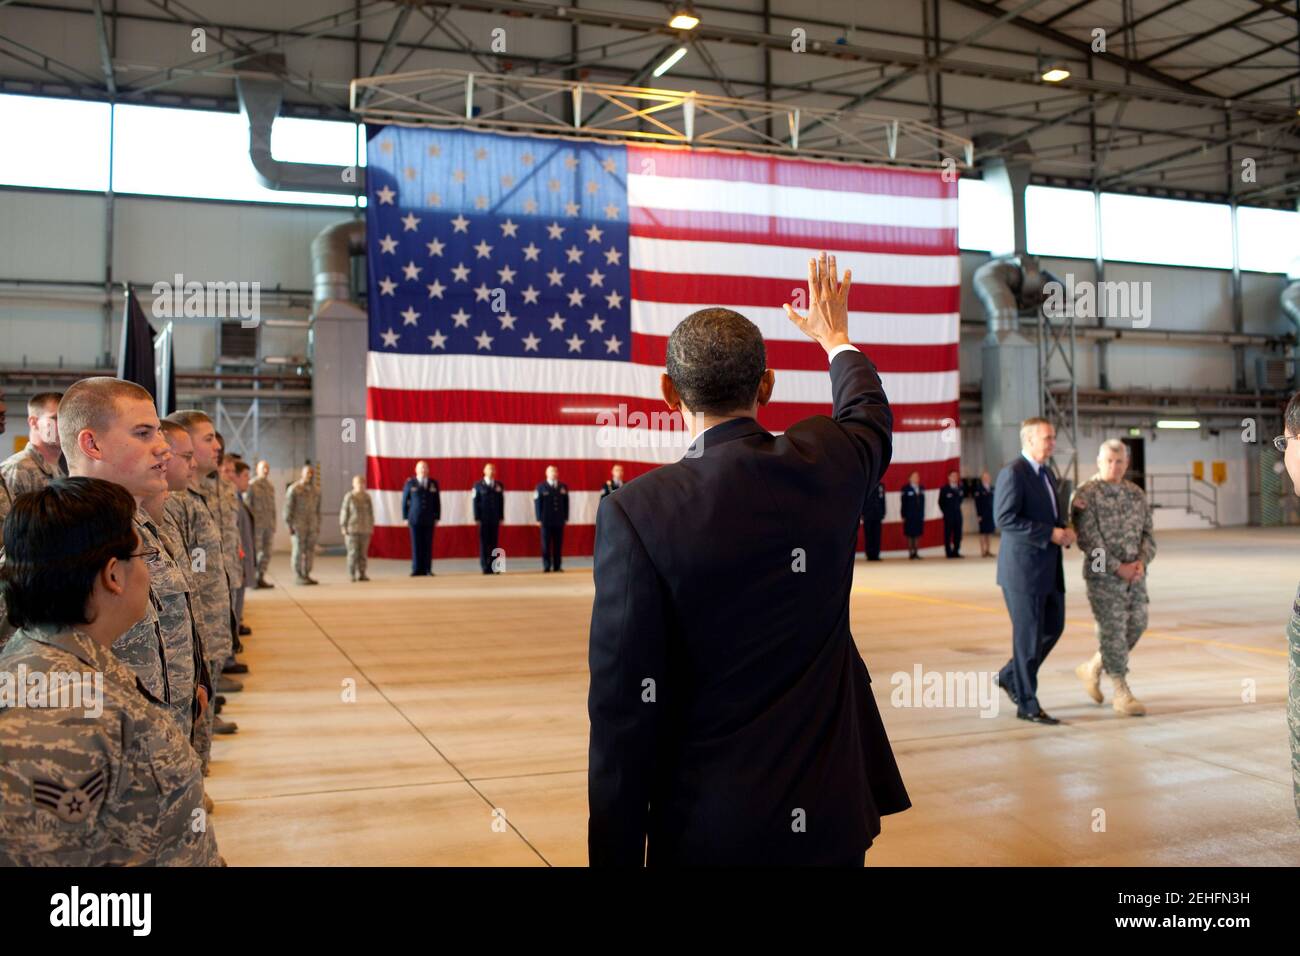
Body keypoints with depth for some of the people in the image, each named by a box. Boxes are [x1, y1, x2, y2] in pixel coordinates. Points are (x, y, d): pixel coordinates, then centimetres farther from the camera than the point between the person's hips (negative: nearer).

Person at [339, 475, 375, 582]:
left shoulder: (367, 497, 7)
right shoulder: (349, 497, -4)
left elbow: (371, 513, 12)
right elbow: (344, 512, -3)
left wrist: (371, 526, 11)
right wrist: (343, 527, -5)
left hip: (365, 529, 4)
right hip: (352, 529, -4)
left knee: (363, 553, 5)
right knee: (353, 552, -6)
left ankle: (361, 574, 10)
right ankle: (352, 575, 1)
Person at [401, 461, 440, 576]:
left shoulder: (434, 483, 7)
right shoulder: (410, 483, 2)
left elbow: (437, 502, 8)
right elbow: (405, 501, 4)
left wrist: (437, 518, 2)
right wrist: (405, 518, -1)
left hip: (429, 520, 1)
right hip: (414, 519, -1)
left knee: (428, 545, 0)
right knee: (416, 545, -1)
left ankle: (428, 569, 4)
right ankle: (417, 570, 2)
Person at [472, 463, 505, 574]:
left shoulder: (499, 486, 11)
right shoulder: (478, 485, 3)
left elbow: (501, 502, 10)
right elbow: (475, 502, -1)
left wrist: (501, 517, 3)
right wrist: (477, 518, -7)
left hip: (495, 519, 2)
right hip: (483, 519, -2)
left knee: (494, 543, 1)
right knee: (484, 544, -3)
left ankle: (494, 567, 1)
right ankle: (485, 568, -1)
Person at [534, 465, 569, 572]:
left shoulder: (563, 487, 11)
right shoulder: (541, 487, 3)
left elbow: (566, 503, 10)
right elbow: (537, 503, 0)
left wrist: (566, 518, 4)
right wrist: (538, 519, -6)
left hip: (559, 520, 2)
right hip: (546, 521, -2)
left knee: (558, 544, 0)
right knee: (546, 544, -1)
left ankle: (557, 566, 5)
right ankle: (546, 566, 3)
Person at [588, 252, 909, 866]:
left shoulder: (635, 513, -18)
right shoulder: (826, 465, -5)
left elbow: (624, 708, -17)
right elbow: (870, 416, 21)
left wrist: (617, 854, -7)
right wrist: (837, 338, 40)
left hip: (710, 830, -3)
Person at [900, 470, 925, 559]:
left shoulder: (921, 488, 12)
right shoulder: (906, 488, -3)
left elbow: (923, 502, 13)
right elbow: (904, 503, -5)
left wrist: (923, 514, 8)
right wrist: (904, 516, -8)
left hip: (919, 516, 5)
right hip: (909, 516, -5)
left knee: (917, 535, 6)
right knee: (910, 535, -2)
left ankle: (916, 553, 12)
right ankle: (911, 554, 1)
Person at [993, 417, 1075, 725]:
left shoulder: (1047, 474, 15)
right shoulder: (1012, 473, -13)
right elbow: (1005, 519, -21)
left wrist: (1064, 531, 3)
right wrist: (1050, 533, -21)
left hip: (1048, 568, 9)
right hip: (1022, 568, -9)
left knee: (1053, 627, 14)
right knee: (1029, 633, -2)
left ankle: (1011, 676, 30)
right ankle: (1027, 704, 9)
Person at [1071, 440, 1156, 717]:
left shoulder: (1136, 493, 11)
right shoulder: (1086, 494, -8)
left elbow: (1148, 533, 10)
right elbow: (1088, 539, -14)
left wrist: (1142, 561, -8)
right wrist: (1117, 567, -17)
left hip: (1134, 573, 6)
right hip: (1103, 575, -6)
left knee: (1136, 625, 9)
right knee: (1113, 630, -2)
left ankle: (1092, 668, 28)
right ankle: (1121, 693, 7)